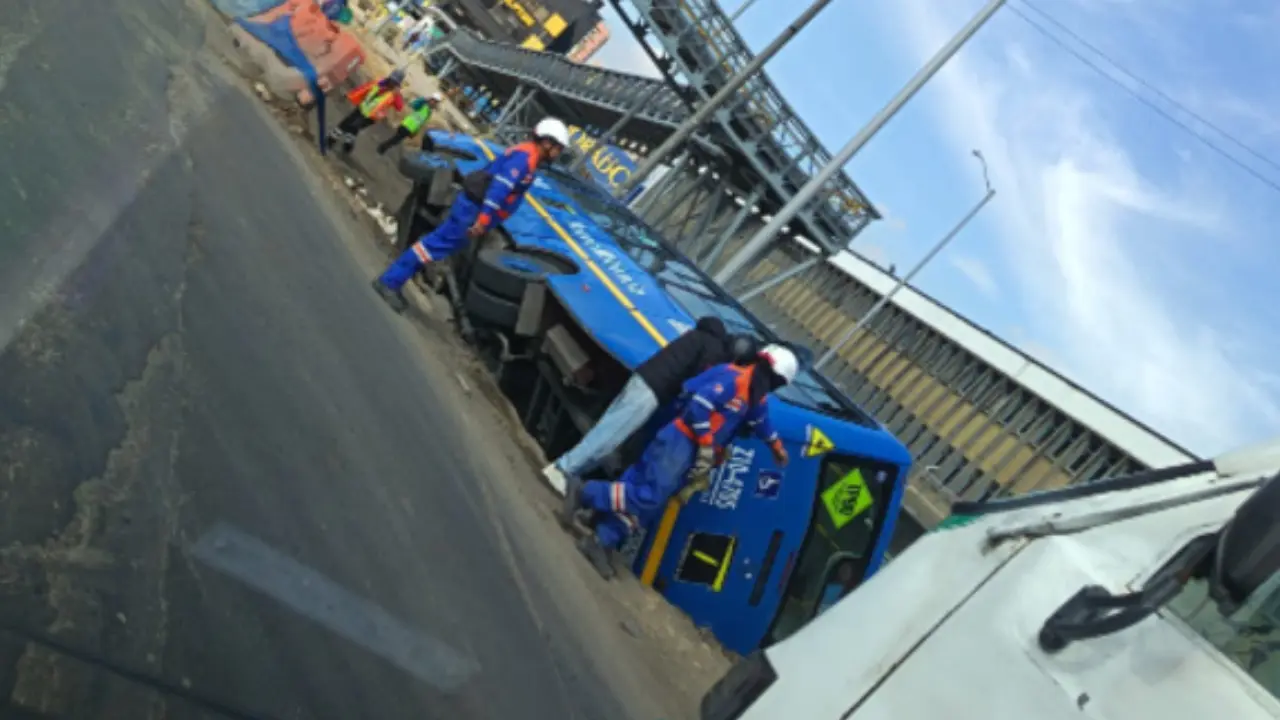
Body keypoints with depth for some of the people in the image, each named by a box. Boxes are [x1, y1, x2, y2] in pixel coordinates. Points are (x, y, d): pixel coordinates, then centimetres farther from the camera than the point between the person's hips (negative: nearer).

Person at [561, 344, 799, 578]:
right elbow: (699, 404, -23)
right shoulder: (735, 378, -15)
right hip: (682, 440, -9)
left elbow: (760, 419, 37)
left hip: (693, 448, 10)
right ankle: (583, 493, -9)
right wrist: (707, 447, -19)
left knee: (650, 502, 4)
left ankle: (601, 542, 5)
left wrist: (776, 445, 49)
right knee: (649, 497, -18)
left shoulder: (755, 393, 17)